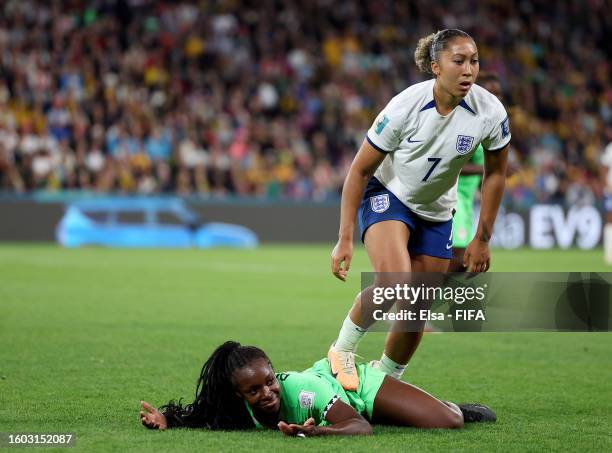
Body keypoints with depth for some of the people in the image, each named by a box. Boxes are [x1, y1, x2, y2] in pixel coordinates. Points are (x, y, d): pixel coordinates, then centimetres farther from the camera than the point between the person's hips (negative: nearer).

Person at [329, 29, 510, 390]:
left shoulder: (490, 112, -18)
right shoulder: (405, 106, -25)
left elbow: (495, 174, 0)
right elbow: (360, 170, -15)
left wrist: (482, 239, 1)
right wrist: (345, 239, -16)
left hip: (436, 212, 4)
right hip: (387, 195, -4)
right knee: (393, 281, -30)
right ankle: (343, 348, -8)